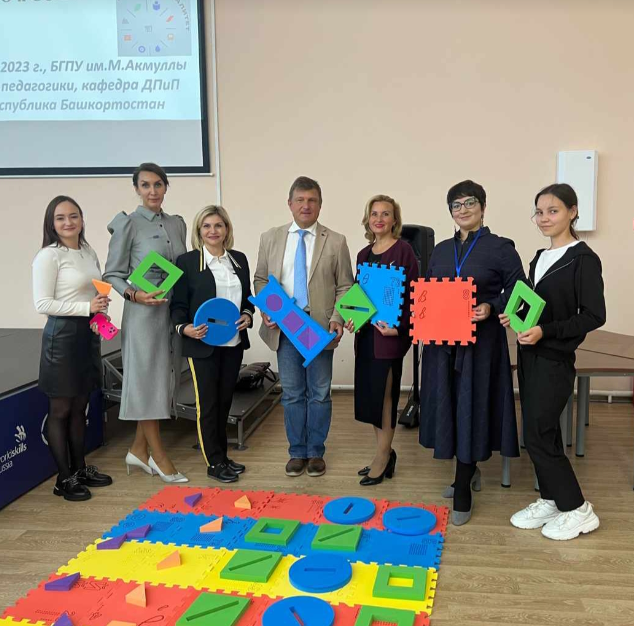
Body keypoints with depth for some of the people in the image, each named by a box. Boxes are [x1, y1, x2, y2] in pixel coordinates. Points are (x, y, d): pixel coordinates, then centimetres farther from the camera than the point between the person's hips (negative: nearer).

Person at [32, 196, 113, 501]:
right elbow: (42, 303, -16)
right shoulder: (49, 256, -11)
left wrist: (101, 314, 3)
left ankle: (81, 468, 28)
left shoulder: (89, 253, 11)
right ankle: (64, 479, 14)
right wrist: (87, 307, -21)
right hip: (62, 334, -7)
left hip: (88, 333, 7)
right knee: (61, 410, 3)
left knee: (79, 407, 16)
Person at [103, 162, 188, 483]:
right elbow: (112, 274, -5)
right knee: (146, 379, 0)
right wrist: (135, 294, -21)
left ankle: (138, 450, 24)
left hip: (172, 311, 6)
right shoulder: (128, 224, -6)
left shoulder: (177, 223, 11)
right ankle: (159, 457, 9)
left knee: (160, 380, 11)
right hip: (143, 312, -6)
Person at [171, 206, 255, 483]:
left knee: (225, 401, 14)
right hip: (203, 344, -4)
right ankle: (214, 463, 14)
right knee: (207, 403, 3)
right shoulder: (187, 261, -4)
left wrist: (248, 315, -3)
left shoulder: (239, 259, 9)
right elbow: (178, 303, -5)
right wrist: (185, 328, -21)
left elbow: (247, 296, 16)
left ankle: (222, 456, 27)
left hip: (234, 343, 5)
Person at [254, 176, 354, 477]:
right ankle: (297, 452, 23)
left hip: (320, 327, -1)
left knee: (319, 393, 8)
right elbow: (260, 279, 11)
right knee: (292, 393, 9)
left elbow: (344, 287, 2)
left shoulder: (336, 242, 1)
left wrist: (337, 319, -12)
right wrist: (266, 310, -6)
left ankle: (316, 452, 22)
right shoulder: (270, 238, 6)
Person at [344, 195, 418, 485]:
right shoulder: (364, 254, 13)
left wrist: (398, 327, -20)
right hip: (365, 332, 7)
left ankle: (382, 457, 12)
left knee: (383, 394, -1)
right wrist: (351, 317, 1)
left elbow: (412, 293, -12)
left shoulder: (403, 250, -8)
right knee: (368, 394, 10)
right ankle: (384, 453, 24)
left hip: (390, 333, -7)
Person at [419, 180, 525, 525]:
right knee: (447, 407, 11)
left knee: (470, 410, -2)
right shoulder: (441, 250, 12)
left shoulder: (500, 248, -4)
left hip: (480, 342, -5)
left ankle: (463, 491, 8)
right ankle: (469, 470, 33)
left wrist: (491, 308, -19)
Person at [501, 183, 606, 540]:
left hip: (555, 360, -7)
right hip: (531, 355, 7)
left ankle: (578, 510, 11)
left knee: (538, 436, -4)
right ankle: (551, 501, 26)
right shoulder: (540, 258, 12)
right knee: (542, 433, 13)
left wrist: (546, 332, -22)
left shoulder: (584, 259, -11)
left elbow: (594, 316, -15)